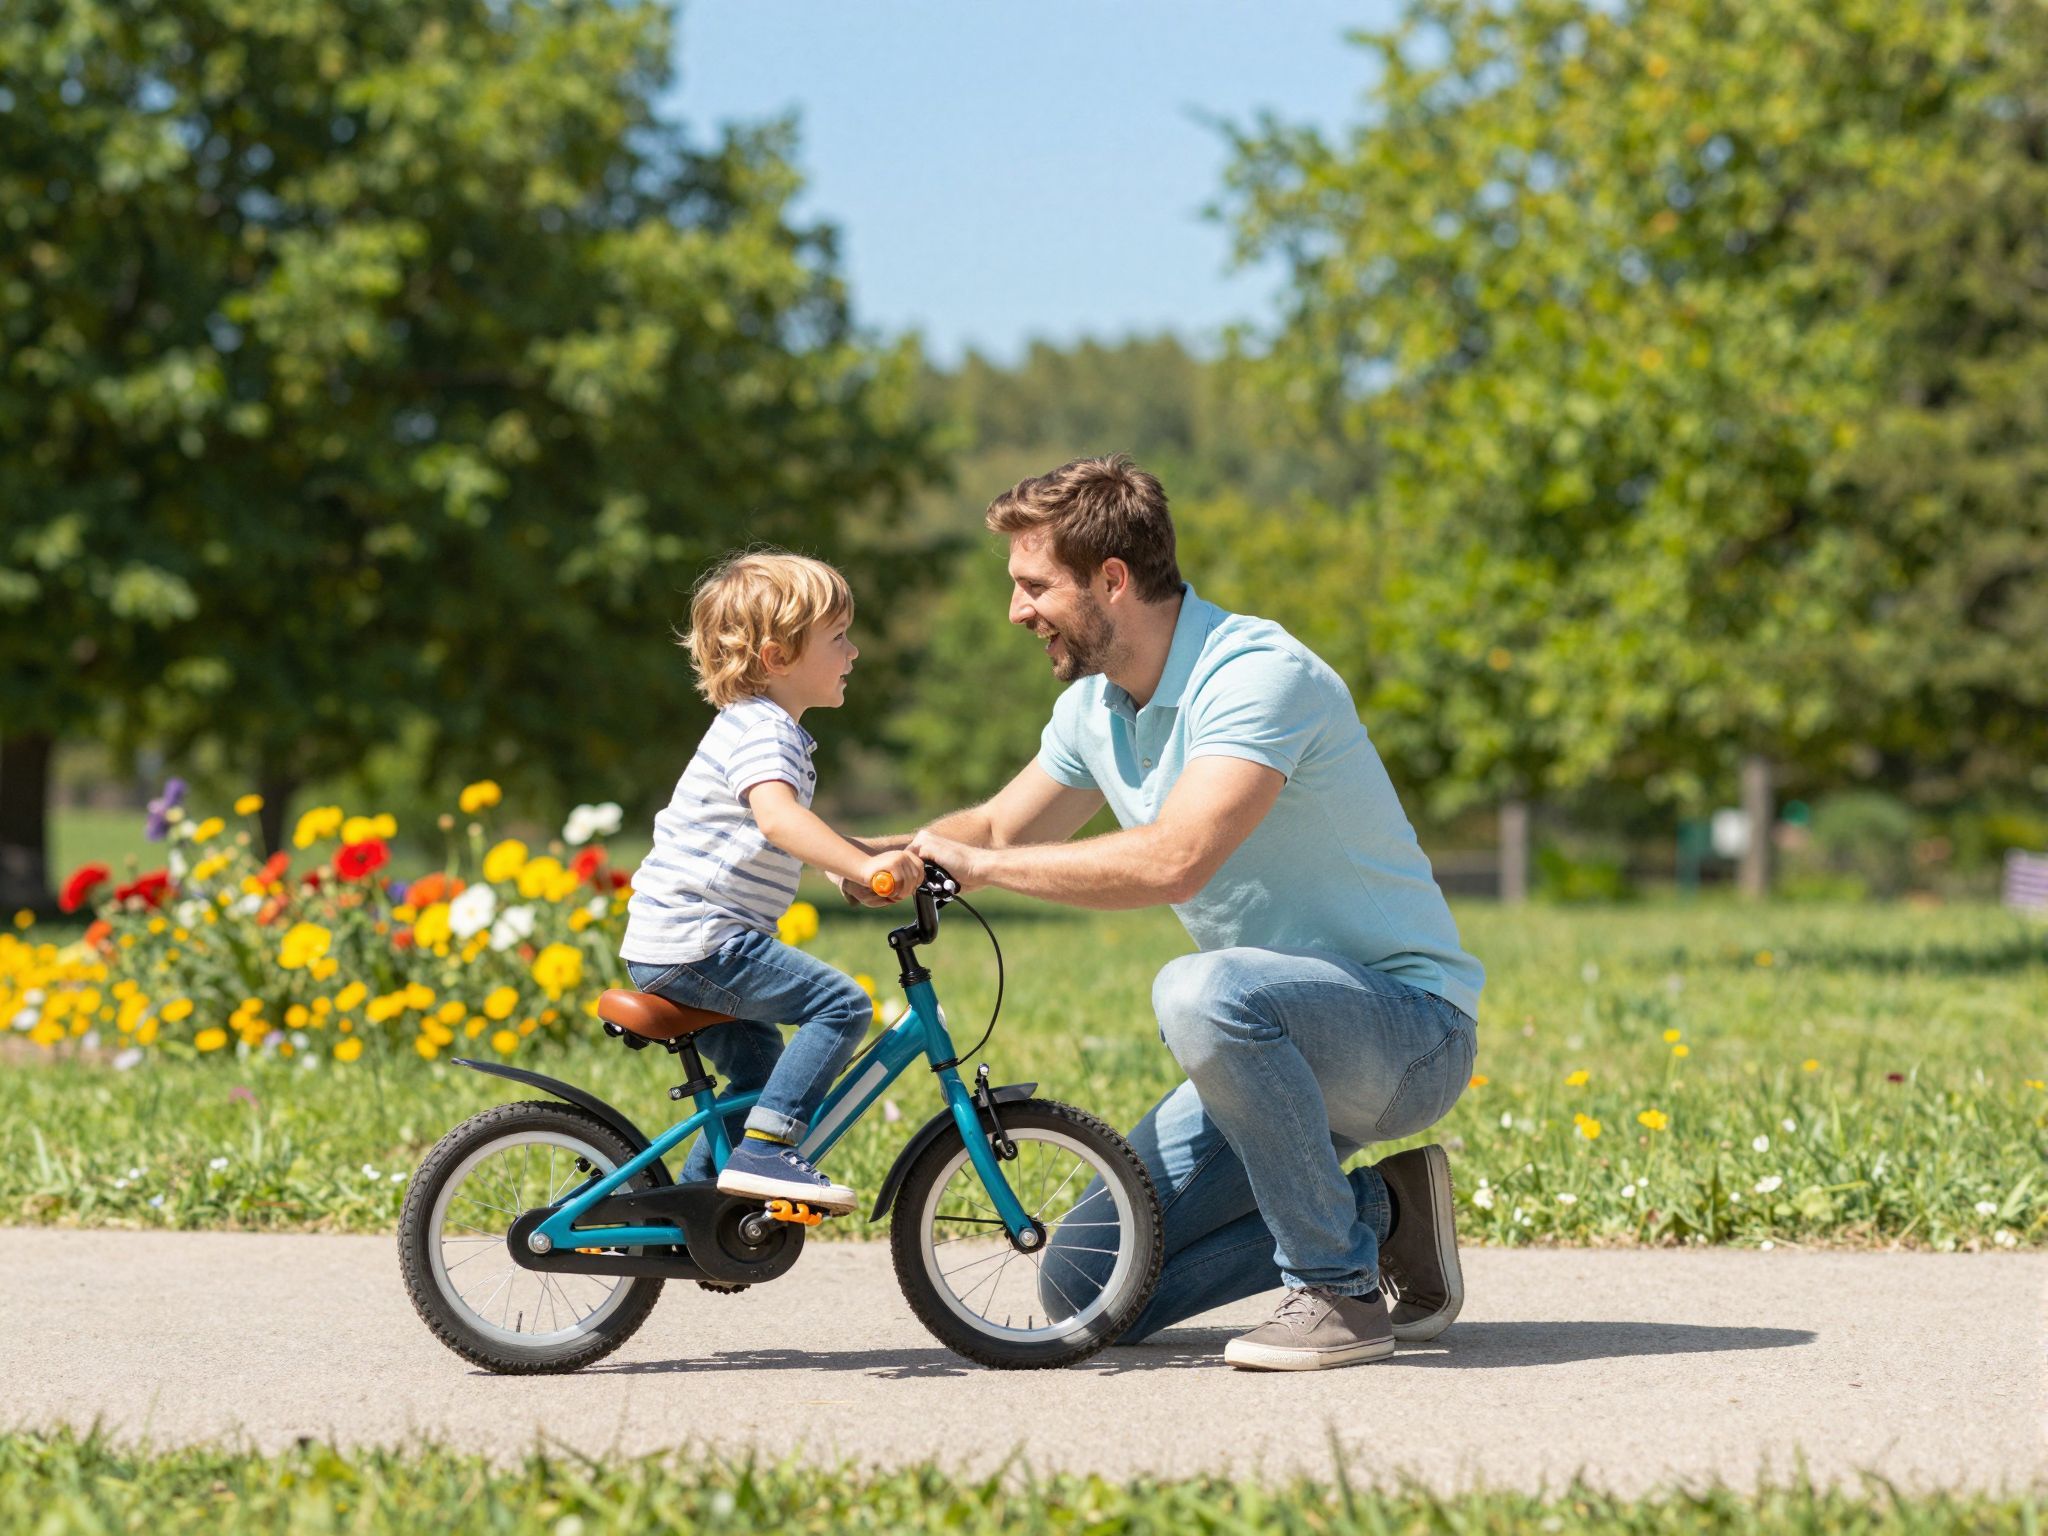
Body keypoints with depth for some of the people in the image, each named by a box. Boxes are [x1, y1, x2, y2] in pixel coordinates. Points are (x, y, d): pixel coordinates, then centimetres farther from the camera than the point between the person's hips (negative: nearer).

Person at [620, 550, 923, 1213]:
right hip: (698, 942, -11)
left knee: (762, 1067, 23)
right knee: (841, 1004, -17)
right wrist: (862, 866, -45)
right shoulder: (760, 731, -15)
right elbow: (777, 816, -36)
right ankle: (763, 1151, -19)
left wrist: (893, 854, 29)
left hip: (664, 948, 11)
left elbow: (797, 839, 35)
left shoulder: (771, 729, 20)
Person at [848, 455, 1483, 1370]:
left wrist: (980, 865, -26)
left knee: (1201, 992, -39)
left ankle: (1341, 1290, -21)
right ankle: (1376, 1213, 10)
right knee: (1086, 1290, -1)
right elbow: (1000, 828, 21)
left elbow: (1171, 862, -36)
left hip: (1409, 1027, -8)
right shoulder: (1095, 706, 6)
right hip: (1281, 1050, 8)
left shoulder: (1257, 675, -23)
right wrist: (883, 856, -1)